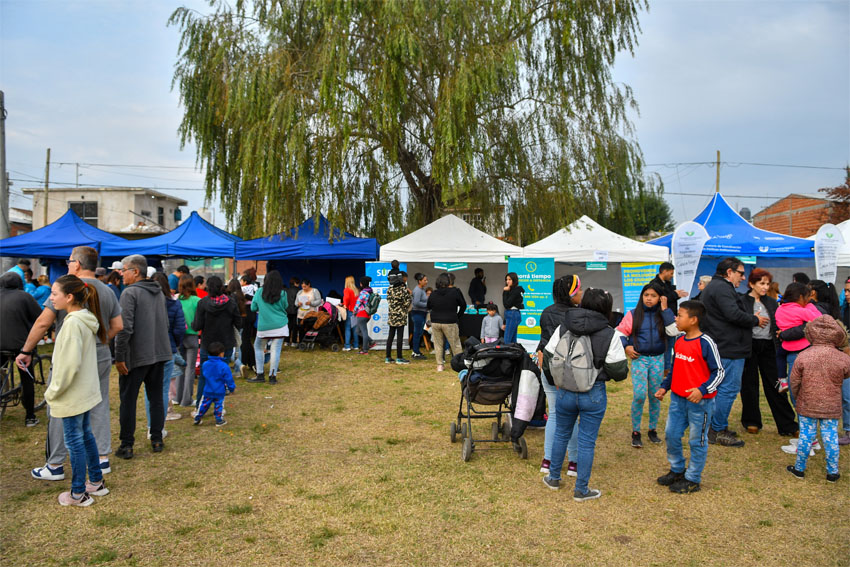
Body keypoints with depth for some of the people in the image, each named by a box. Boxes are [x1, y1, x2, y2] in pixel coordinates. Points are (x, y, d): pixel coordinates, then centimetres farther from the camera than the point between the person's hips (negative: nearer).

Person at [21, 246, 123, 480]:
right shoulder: (107, 292, 7)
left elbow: (43, 323, -14)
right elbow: (118, 326, 9)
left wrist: (25, 351, -5)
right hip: (101, 359, 6)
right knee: (99, 408, 13)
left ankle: (55, 465, 12)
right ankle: (103, 458, 18)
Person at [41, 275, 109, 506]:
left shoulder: (73, 323, -22)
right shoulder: (85, 319, 7)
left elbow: (69, 364, -24)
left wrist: (53, 391, -13)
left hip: (72, 395, -9)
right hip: (85, 391, 9)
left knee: (74, 441, 2)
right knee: (86, 435, 19)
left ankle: (78, 494, 14)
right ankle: (96, 482, 30)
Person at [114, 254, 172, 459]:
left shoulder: (130, 292, -13)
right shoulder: (159, 292, 11)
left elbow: (125, 328, -19)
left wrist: (119, 357, -15)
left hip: (136, 356, -7)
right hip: (159, 353, 7)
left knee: (128, 400, 3)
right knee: (156, 398, 13)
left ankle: (127, 445, 8)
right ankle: (157, 440, 19)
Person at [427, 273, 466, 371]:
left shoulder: (433, 294, 0)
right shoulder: (454, 292, -7)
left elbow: (428, 307, 14)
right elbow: (463, 305, 3)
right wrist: (458, 316, 17)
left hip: (435, 322, 3)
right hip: (450, 323, -3)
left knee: (438, 344, 11)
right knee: (455, 344, 7)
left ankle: (440, 365, 12)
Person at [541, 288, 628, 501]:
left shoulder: (563, 328, -4)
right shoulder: (610, 335, -12)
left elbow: (548, 360, -1)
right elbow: (619, 371, -12)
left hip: (565, 392, 3)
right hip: (594, 394, -3)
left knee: (561, 434, 22)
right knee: (587, 442, 9)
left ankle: (554, 478, 35)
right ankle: (581, 490, 20)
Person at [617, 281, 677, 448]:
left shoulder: (664, 315, 6)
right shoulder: (633, 314, 1)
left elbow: (674, 331, -11)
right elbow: (620, 332, 7)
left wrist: (665, 309, -10)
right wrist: (626, 347, -8)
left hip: (658, 359, 2)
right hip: (639, 359, -2)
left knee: (655, 396, 9)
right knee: (639, 395, -12)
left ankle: (652, 430, 25)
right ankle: (635, 432, 2)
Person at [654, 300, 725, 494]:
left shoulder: (706, 343, -15)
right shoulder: (679, 341, 7)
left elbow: (719, 372, -12)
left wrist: (702, 390, -24)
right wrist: (664, 387, 13)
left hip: (699, 401, -7)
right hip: (678, 398, 7)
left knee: (697, 440, 6)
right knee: (671, 434, 12)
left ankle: (693, 479, 19)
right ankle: (677, 470, 31)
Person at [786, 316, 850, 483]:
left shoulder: (803, 357, -12)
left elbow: (794, 382, -4)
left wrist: (798, 398, 13)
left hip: (807, 406, 0)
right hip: (831, 407, 0)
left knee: (806, 436, 10)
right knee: (830, 437, 11)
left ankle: (799, 468, 21)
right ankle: (832, 472, 20)